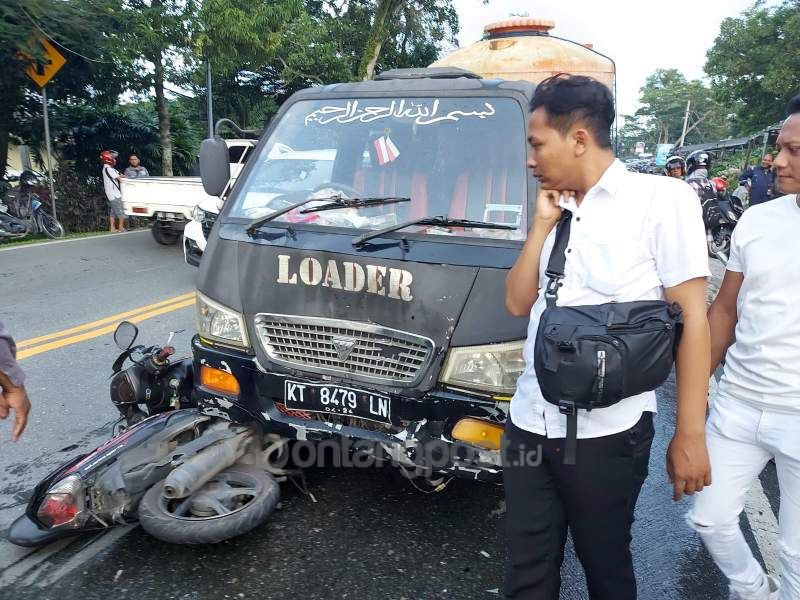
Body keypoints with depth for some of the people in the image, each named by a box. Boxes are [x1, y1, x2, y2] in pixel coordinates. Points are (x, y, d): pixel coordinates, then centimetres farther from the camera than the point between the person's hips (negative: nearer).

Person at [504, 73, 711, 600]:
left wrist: (690, 434, -10)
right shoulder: (558, 210, 11)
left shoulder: (661, 198, -7)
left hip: (607, 433, -5)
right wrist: (543, 224, 0)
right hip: (529, 425, 6)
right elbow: (518, 303, 8)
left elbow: (691, 316, -8)